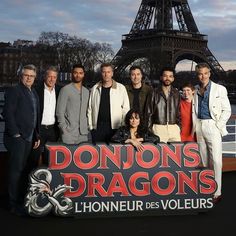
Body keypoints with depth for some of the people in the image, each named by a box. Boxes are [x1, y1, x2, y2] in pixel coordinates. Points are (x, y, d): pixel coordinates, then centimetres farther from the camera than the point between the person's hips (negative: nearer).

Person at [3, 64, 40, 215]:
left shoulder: (34, 93, 17)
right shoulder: (14, 91, -6)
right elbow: (8, 113, -12)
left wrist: (37, 136, 15)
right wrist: (15, 134, -14)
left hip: (29, 138, 7)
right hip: (17, 137, -7)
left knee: (24, 170, 11)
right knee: (16, 170, -4)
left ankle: (22, 200, 19)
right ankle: (14, 204, 4)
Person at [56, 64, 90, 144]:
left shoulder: (86, 91, 15)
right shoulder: (66, 89, -2)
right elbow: (59, 111, -5)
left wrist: (87, 127, 9)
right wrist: (64, 128, -10)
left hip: (83, 133, 5)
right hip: (69, 132, -5)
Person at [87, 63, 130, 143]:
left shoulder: (121, 88, 2)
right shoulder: (95, 89, 8)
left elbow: (126, 109, 3)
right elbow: (90, 109, 11)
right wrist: (90, 126, 5)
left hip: (114, 127, -2)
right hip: (97, 127, 2)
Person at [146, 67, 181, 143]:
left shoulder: (176, 93, 13)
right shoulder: (155, 93, 5)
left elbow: (179, 112, 15)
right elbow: (149, 112, 6)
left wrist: (179, 126, 6)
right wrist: (149, 128, 0)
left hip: (174, 128, 2)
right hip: (159, 128, -2)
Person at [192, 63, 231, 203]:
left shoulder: (219, 89, -1)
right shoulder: (195, 90, 10)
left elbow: (227, 110, -1)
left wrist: (218, 126, -8)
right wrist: (195, 126, 6)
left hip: (212, 126, -4)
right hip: (199, 126, 4)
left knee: (216, 160, -7)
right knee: (204, 159, 10)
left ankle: (217, 192, -3)